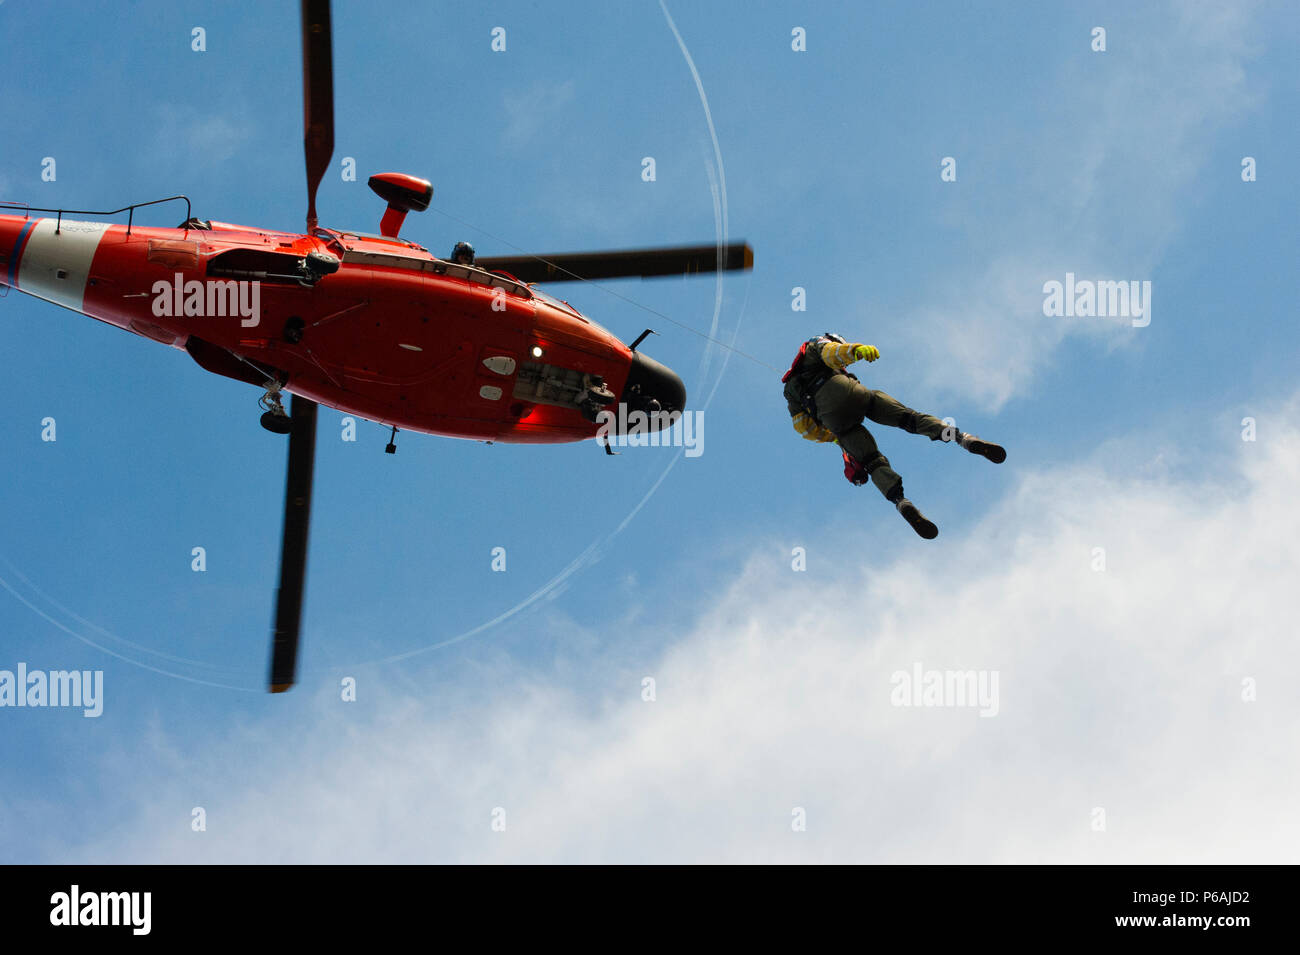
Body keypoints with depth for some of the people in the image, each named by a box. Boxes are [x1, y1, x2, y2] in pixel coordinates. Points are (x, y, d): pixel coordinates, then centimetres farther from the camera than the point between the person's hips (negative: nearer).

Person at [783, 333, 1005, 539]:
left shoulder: (790, 390, 37)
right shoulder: (817, 345, 29)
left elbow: (802, 426, 29)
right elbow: (831, 352, 3)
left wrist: (833, 436, 40)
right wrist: (858, 349, -16)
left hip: (830, 417, 3)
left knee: (873, 462, -5)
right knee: (909, 418, -6)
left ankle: (901, 502, -33)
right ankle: (965, 439, -26)